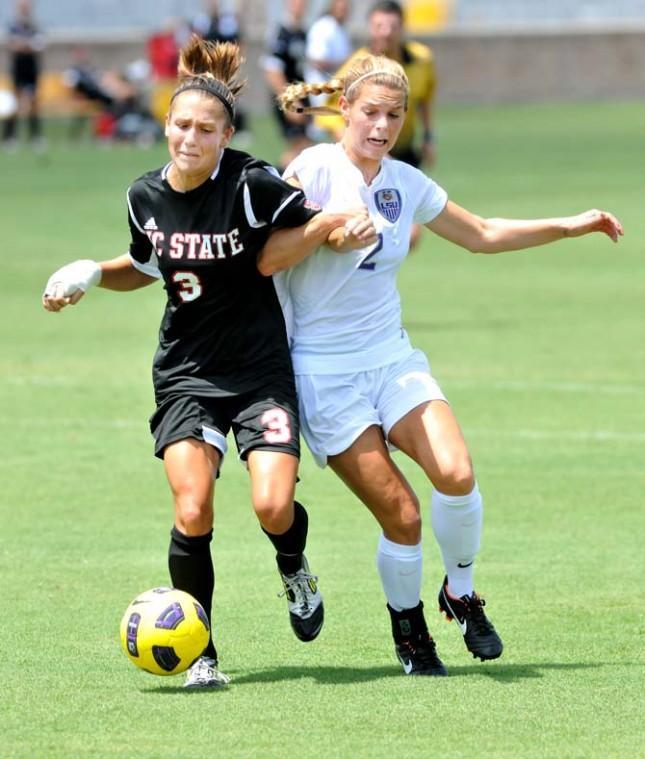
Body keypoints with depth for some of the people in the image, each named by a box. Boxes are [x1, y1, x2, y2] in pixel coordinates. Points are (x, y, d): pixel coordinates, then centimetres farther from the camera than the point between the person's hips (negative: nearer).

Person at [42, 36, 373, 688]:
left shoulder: (250, 185, -15)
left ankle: (295, 572, 21)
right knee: (192, 513, -14)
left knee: (273, 507, -17)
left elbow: (330, 222, -6)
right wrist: (90, 276, 5)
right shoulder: (145, 196, 0)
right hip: (185, 373, 3)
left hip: (260, 370, -3)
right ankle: (198, 653, 0)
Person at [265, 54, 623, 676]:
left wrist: (570, 226, 20)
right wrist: (325, 225, -27)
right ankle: (408, 629, 15)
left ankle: (460, 591, 5)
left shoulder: (405, 183, 7)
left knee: (455, 473, -21)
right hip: (324, 371, -4)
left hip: (391, 356, 4)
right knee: (401, 514, -12)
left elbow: (480, 235, 22)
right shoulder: (314, 170, -9)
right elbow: (265, 259, -14)